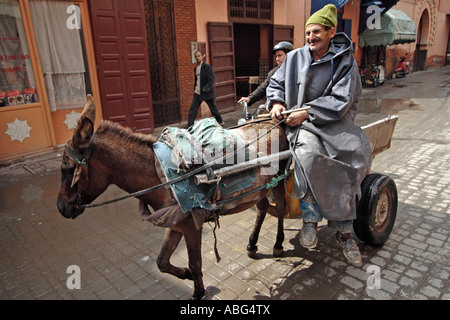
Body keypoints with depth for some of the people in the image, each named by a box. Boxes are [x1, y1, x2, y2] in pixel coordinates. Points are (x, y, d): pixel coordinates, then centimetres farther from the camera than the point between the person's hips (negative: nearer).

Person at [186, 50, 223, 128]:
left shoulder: (207, 67, -12)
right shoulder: (195, 68, 12)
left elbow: (212, 79, -17)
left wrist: (205, 89, -22)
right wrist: (195, 88, 14)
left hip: (207, 92, -6)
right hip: (197, 93, 6)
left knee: (213, 108, 9)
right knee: (192, 109, -1)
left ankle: (219, 121, 31)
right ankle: (189, 126, 2)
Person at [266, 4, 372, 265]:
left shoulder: (345, 61, 1)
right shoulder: (295, 58, 9)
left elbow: (340, 101, -10)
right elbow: (276, 83, 18)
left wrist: (306, 112, -18)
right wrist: (276, 102, -4)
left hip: (335, 120, 0)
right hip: (300, 122, 0)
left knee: (354, 153, -25)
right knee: (309, 152, -33)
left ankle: (344, 230, -11)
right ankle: (310, 219, -19)